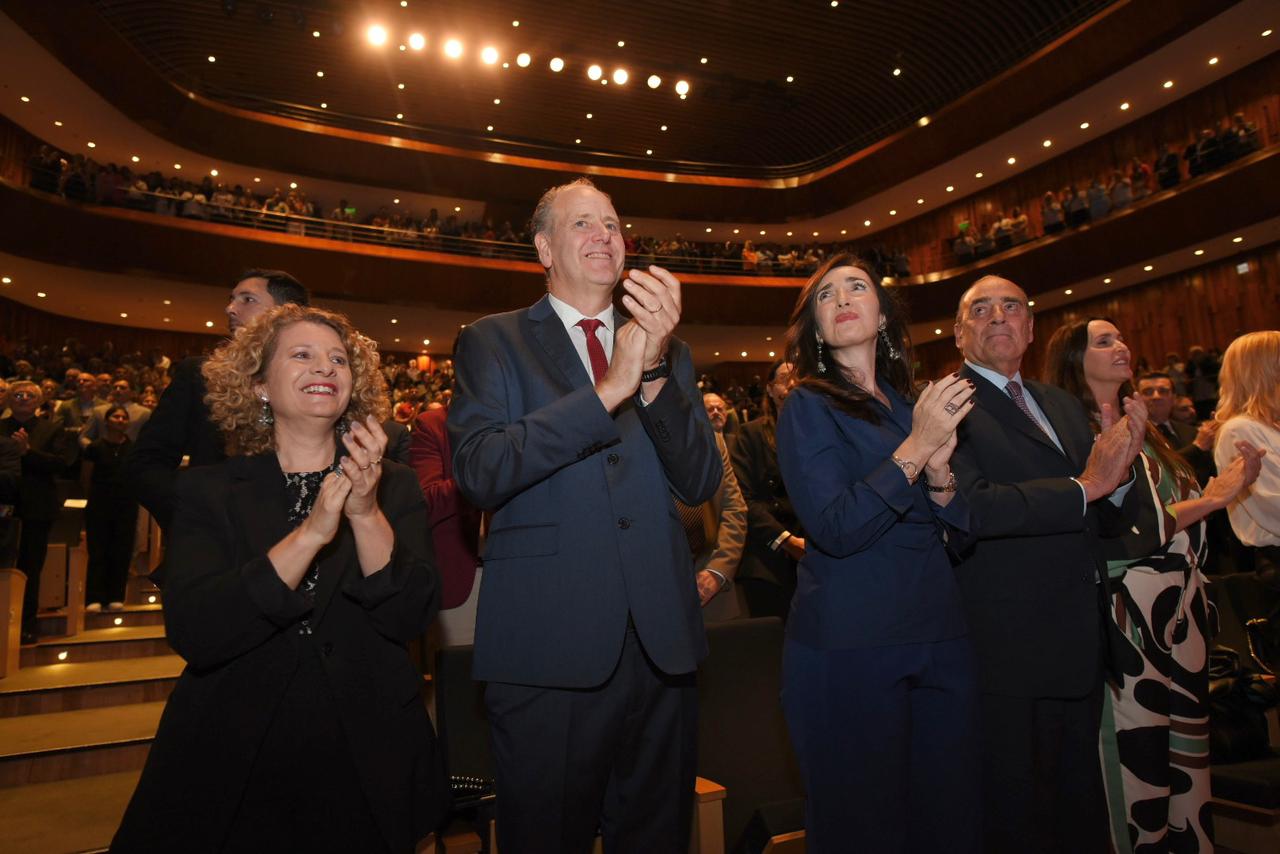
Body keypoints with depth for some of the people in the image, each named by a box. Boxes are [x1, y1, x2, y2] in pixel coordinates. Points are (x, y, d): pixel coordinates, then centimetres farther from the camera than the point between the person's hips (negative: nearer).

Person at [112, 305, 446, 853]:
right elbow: (192, 636, -17)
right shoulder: (207, 492, -3)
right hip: (232, 767, 0)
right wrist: (311, 533, -28)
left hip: (365, 766, 1)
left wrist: (367, 514, -27)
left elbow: (410, 619, -12)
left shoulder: (393, 487, -1)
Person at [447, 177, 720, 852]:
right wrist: (609, 389, -19)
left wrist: (654, 369, -15)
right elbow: (478, 472, -14)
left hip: (660, 638, 4)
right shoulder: (493, 342, 3)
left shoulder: (668, 351, 12)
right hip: (549, 641, -3)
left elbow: (700, 483, 0)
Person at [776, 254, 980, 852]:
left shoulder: (914, 405, 11)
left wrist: (940, 472, -9)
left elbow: (961, 530, 10)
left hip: (941, 636, 5)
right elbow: (835, 529, -17)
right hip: (850, 644, -5)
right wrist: (916, 447, -16)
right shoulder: (808, 406, -4)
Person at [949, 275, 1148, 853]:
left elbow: (1106, 521, 11)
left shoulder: (1065, 405, 13)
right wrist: (1083, 486, -18)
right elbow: (971, 508, -25)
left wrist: (1119, 472, -9)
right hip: (1007, 649, -7)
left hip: (1080, 647, 7)